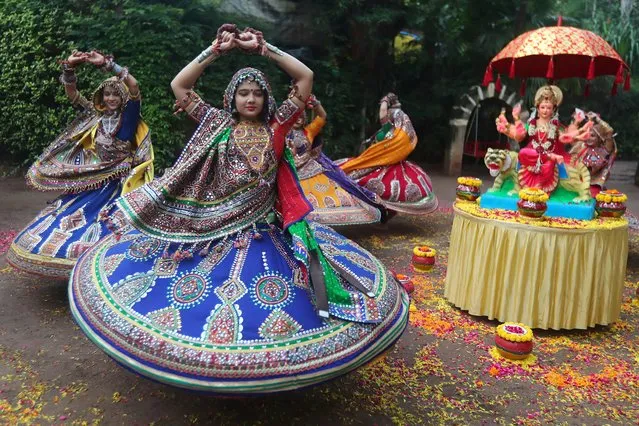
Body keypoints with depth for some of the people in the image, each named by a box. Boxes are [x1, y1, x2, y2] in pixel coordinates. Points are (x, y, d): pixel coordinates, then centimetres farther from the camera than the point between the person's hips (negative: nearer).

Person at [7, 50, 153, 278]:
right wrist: (70, 67, -6)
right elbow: (72, 93, 9)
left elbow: (134, 86, -17)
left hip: (115, 181, -6)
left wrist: (107, 64, -20)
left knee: (101, 223, -7)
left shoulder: (128, 116, -3)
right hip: (90, 178, 6)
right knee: (68, 215, 8)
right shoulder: (94, 115, 11)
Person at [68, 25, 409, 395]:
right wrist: (217, 50, -2)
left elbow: (306, 77, -1)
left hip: (265, 227, 0)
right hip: (214, 226, 1)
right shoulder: (217, 123, 5)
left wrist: (263, 47, -1)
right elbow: (179, 85, 2)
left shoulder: (277, 126, 3)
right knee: (200, 292, 5)